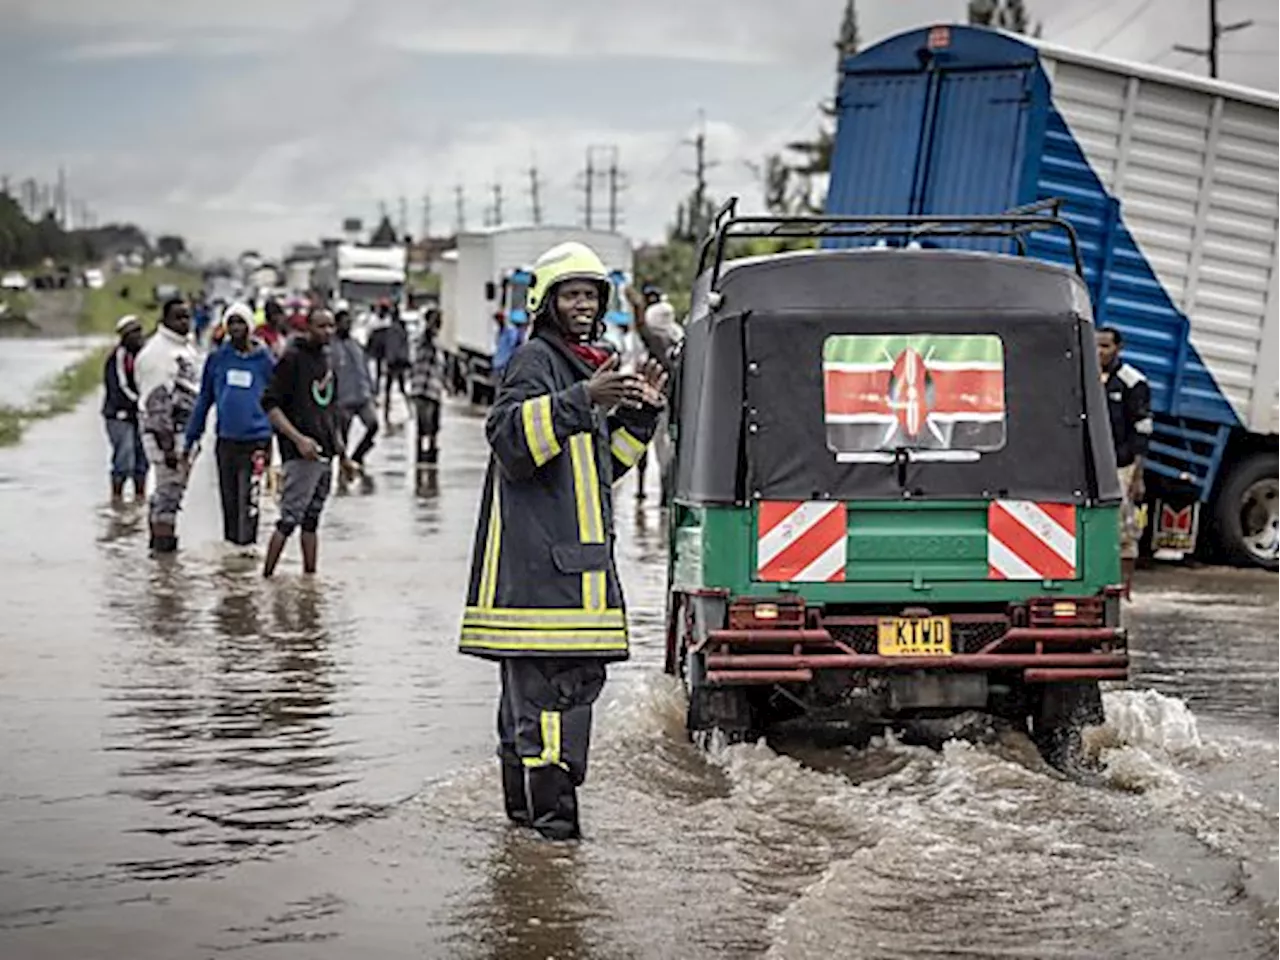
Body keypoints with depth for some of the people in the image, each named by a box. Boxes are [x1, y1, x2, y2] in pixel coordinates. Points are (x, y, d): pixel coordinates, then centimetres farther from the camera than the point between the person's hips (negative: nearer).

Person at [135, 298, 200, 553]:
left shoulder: (186, 348, 15)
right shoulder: (157, 352, -16)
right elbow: (158, 401, -20)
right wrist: (167, 445, -23)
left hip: (184, 430, 10)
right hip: (166, 433, -10)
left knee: (166, 490, 17)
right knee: (169, 488, -9)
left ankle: (157, 538, 26)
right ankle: (163, 542, -7)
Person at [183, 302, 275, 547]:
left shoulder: (265, 360, 1)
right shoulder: (217, 359, 6)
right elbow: (204, 400, 11)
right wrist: (190, 441, 9)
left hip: (255, 441, -3)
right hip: (226, 440, 3)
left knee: (248, 500, -12)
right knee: (229, 501, 10)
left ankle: (246, 544, -7)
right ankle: (229, 544, 20)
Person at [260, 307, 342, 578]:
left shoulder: (326, 359, 15)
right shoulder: (293, 358, -10)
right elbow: (270, 404, -14)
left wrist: (336, 439, 18)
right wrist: (298, 438, -21)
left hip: (325, 454, 8)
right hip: (301, 454, -8)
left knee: (312, 520, 12)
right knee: (290, 518, -11)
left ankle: (310, 576, 16)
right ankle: (267, 575, -9)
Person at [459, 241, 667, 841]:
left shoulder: (584, 366, 23)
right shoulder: (535, 360, -7)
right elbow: (510, 436, -23)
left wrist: (638, 413, 16)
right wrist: (581, 400, -31)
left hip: (576, 553, 10)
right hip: (537, 554, -10)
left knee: (533, 680, 14)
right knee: (555, 678, -13)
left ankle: (525, 802, 20)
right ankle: (549, 807, -14)